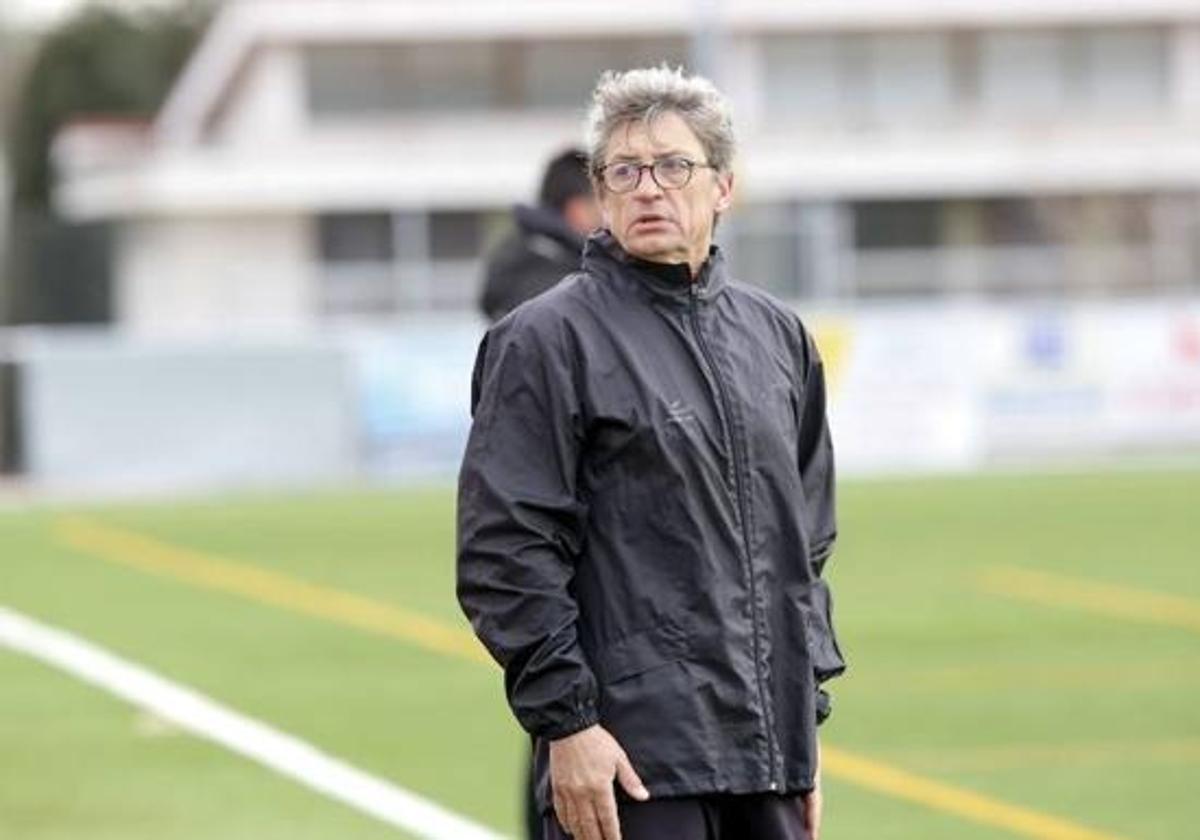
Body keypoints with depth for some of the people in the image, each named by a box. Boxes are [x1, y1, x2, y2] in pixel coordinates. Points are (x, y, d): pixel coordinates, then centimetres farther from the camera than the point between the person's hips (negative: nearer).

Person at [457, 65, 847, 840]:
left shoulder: (776, 336, 15)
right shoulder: (547, 341, -5)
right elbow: (506, 555, -10)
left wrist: (809, 717, 17)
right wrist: (565, 720, -15)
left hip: (769, 762, 7)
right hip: (633, 760, -6)